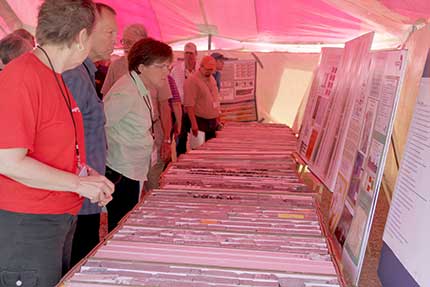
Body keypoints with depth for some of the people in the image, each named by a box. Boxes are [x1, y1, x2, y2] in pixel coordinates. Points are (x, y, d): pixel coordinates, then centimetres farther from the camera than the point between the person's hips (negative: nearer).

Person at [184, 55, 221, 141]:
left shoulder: (212, 79, 12)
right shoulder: (192, 81, -15)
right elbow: (189, 105, -21)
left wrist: (217, 117, 17)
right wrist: (194, 124, -24)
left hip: (213, 122, 8)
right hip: (201, 121, -8)